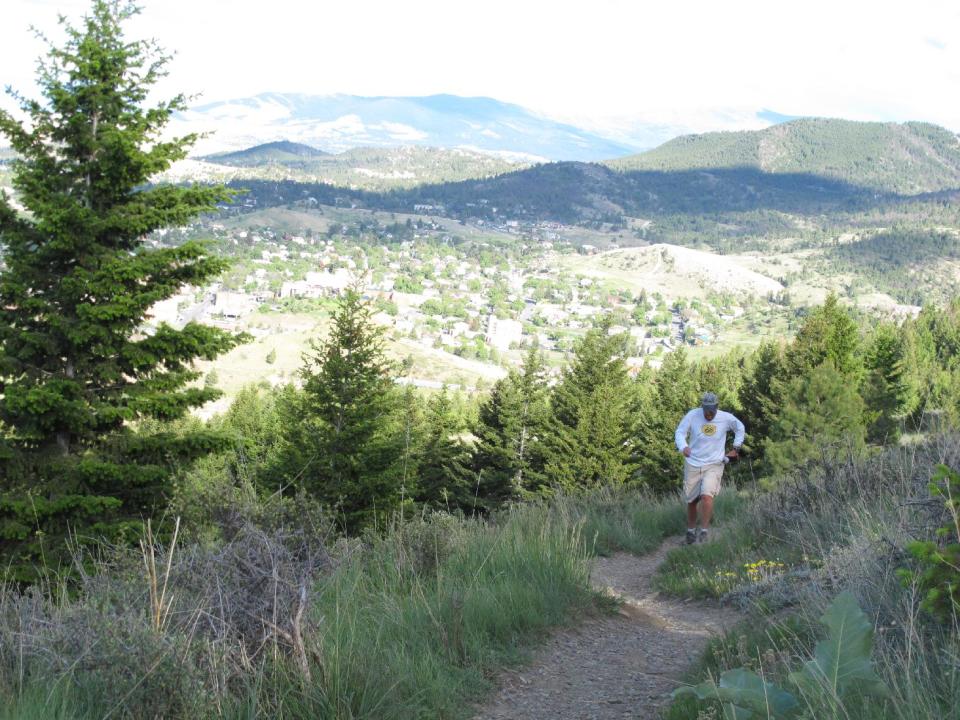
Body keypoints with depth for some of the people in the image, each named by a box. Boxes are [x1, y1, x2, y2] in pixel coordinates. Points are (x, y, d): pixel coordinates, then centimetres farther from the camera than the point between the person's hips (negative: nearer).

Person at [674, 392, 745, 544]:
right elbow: (679, 432, -8)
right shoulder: (692, 415, -11)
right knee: (691, 501, 9)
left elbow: (740, 428, 13)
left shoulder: (726, 418, -7)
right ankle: (691, 531, 31)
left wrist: (736, 448, 9)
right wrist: (683, 447, -28)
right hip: (693, 464, 1)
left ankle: (704, 531, -11)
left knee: (707, 496, -23)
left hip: (714, 465, -1)